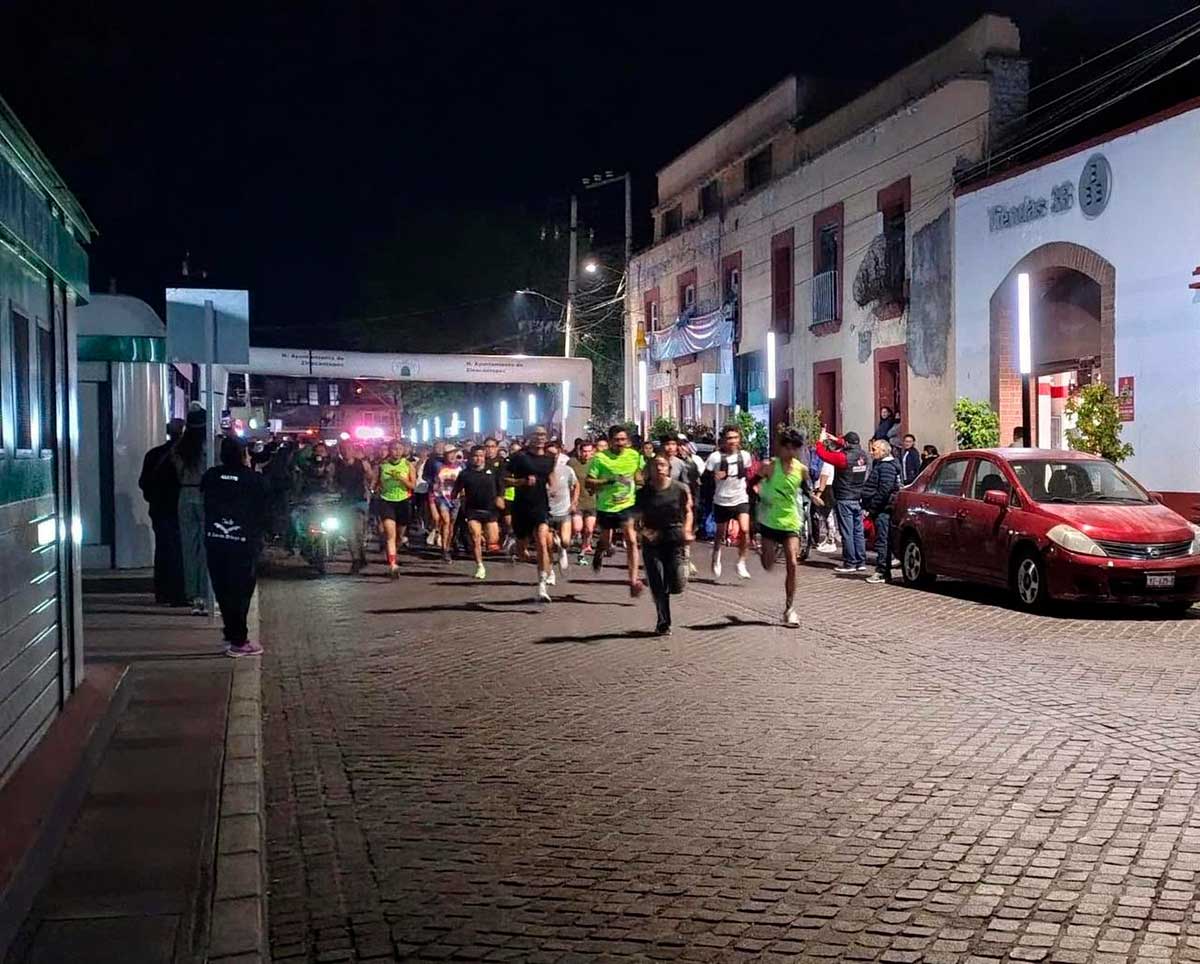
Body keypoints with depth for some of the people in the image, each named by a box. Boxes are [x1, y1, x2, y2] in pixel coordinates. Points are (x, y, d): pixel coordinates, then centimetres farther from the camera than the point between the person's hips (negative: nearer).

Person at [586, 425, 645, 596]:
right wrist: (608, 481, -24)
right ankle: (599, 554, 53)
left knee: (631, 540, -13)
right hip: (606, 506, -1)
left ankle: (634, 580, -12)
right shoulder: (599, 458, -12)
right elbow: (588, 483, -12)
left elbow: (640, 473, 18)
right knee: (606, 542, 15)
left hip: (628, 504, 1)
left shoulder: (634, 455, -2)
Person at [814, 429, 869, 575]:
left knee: (847, 532, -2)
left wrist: (821, 441, 5)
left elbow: (822, 453, -12)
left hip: (844, 500, -7)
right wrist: (836, 439, 26)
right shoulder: (862, 455, 1)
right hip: (858, 499, 7)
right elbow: (851, 449, 23)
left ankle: (850, 563, 0)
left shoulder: (843, 457, -19)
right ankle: (861, 562, 14)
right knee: (859, 531, 11)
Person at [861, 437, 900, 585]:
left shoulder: (887, 467, -13)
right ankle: (885, 572, 16)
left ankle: (882, 572, -6)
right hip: (879, 511, 10)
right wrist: (868, 507, 16)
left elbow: (884, 490, -21)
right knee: (883, 541, 12)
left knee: (882, 541, -8)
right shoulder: (879, 465, 19)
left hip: (883, 510, -10)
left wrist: (870, 508, -19)